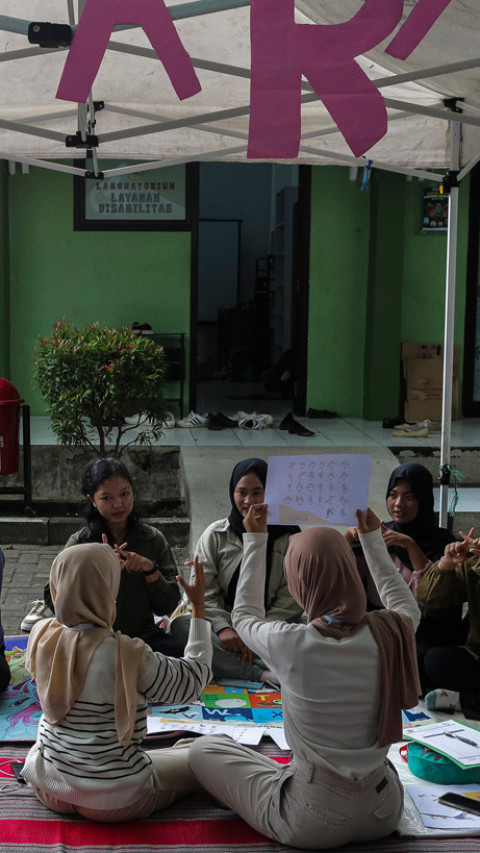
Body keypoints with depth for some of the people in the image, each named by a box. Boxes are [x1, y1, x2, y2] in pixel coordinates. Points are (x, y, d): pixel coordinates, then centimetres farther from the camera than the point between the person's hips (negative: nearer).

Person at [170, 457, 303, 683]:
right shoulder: (215, 534, 9)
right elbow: (202, 589, 1)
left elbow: (291, 598, -2)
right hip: (224, 629, 2)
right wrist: (222, 627, -17)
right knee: (180, 625, -30)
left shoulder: (288, 536, 5)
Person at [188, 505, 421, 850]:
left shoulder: (291, 645, -25)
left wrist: (256, 540, 7)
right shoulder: (390, 633, -16)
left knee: (203, 750, 13)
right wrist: (373, 538, 18)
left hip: (314, 825, -5)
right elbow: (408, 606, 12)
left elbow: (245, 615, 1)